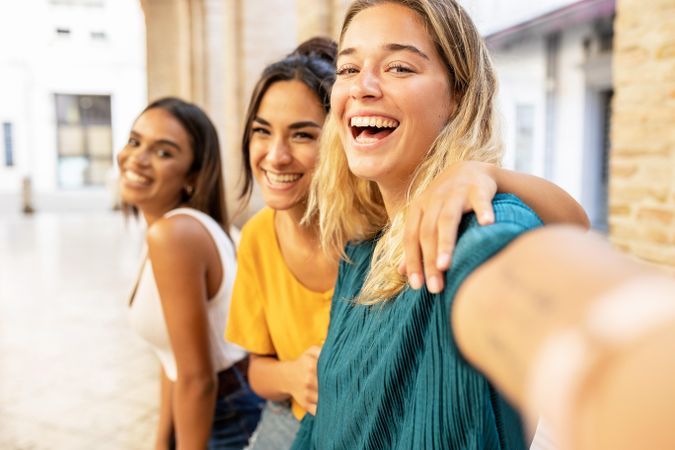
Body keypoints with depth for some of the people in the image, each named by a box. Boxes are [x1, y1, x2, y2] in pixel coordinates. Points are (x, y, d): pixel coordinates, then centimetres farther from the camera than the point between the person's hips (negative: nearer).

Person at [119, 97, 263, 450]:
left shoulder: (172, 233, -25)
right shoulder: (186, 227, 2)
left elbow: (197, 379, -22)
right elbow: (176, 359, 6)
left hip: (233, 421, -8)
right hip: (215, 412, 8)